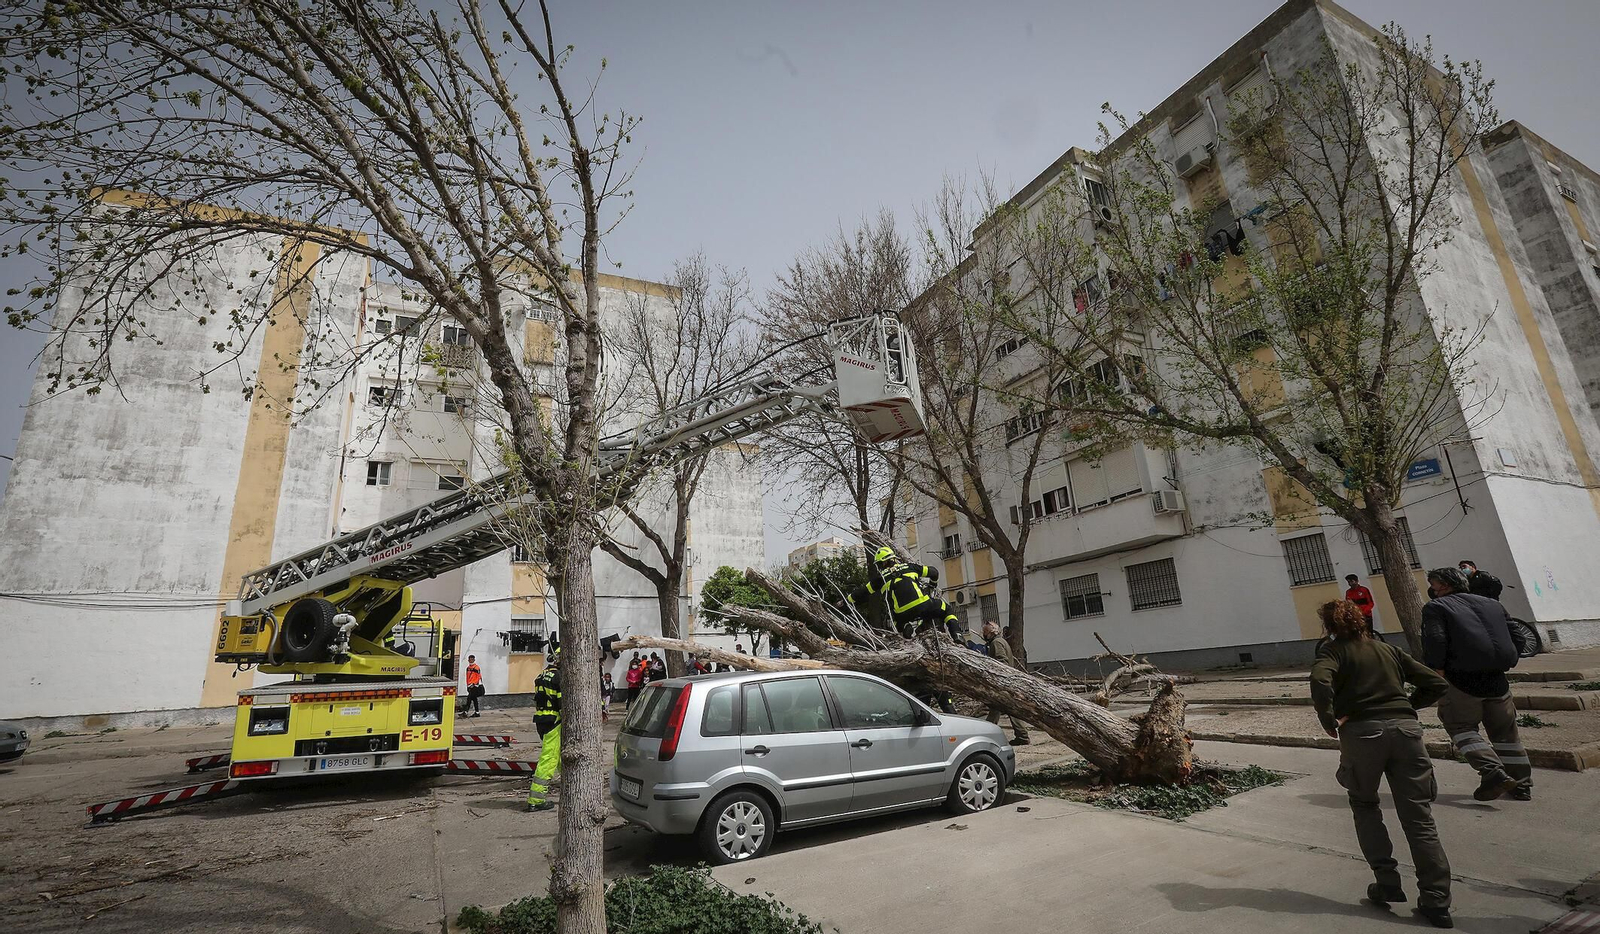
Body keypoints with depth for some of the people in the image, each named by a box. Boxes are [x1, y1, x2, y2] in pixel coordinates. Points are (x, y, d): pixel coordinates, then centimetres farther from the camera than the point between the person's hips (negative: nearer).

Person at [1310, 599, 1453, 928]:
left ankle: (1387, 883, 16)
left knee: (1364, 806, 19)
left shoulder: (1333, 650, 3)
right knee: (1418, 817, 7)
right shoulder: (1389, 649, 19)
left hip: (1362, 732, -4)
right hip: (1405, 729, 4)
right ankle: (1436, 902, 5)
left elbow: (1320, 681, -18)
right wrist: (1405, 705, 21)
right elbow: (1437, 684, 18)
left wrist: (1329, 720, -6)